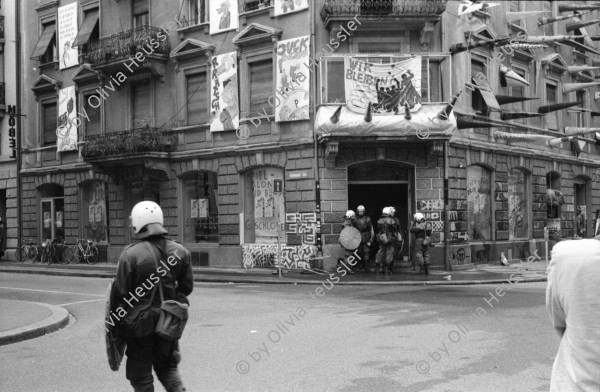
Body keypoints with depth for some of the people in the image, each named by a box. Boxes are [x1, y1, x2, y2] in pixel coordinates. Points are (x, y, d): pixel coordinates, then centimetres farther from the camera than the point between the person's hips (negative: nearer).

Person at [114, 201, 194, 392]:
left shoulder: (130, 254, -17)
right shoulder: (179, 251, -4)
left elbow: (120, 294, -13)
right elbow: (187, 287, 4)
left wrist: (120, 320, 3)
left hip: (140, 322, -4)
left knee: (141, 373, 11)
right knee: (167, 366, 21)